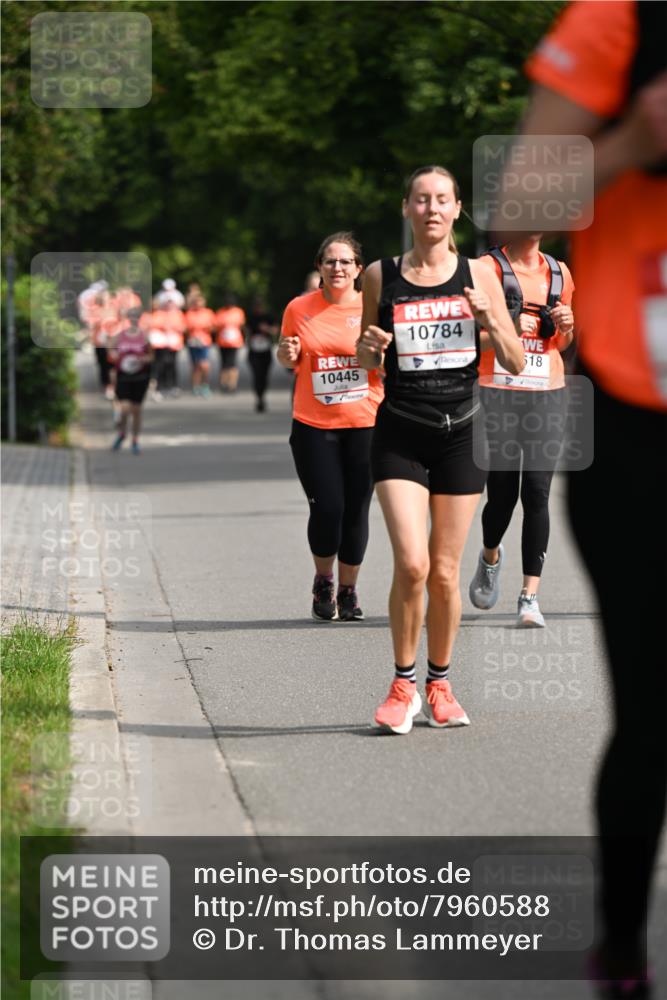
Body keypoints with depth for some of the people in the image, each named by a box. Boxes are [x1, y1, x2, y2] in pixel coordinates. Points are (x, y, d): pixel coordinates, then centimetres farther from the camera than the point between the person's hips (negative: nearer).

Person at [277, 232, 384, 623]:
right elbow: (290, 363, 17)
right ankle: (323, 581, 17)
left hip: (365, 424, 0)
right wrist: (287, 355, -5)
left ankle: (348, 590, 17)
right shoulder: (299, 309, 4)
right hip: (314, 425, 0)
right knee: (327, 508, -7)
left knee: (355, 510, 0)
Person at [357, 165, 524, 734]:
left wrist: (491, 319, -14)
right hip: (400, 436, -1)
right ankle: (404, 683, 3)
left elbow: (516, 364, 3)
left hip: (460, 434, 1)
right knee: (411, 564, -14)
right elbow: (366, 362, 12)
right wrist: (370, 349, -10)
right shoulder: (381, 276, 2)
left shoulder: (478, 276, 2)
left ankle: (439, 684, 23)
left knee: (445, 572, 4)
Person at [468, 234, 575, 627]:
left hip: (547, 394, 3)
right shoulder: (488, 267, -1)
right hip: (498, 394, -3)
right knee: (501, 493, 0)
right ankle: (491, 557, 34)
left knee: (537, 493, -7)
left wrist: (565, 325, 2)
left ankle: (530, 596, -7)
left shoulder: (559, 272, 13)